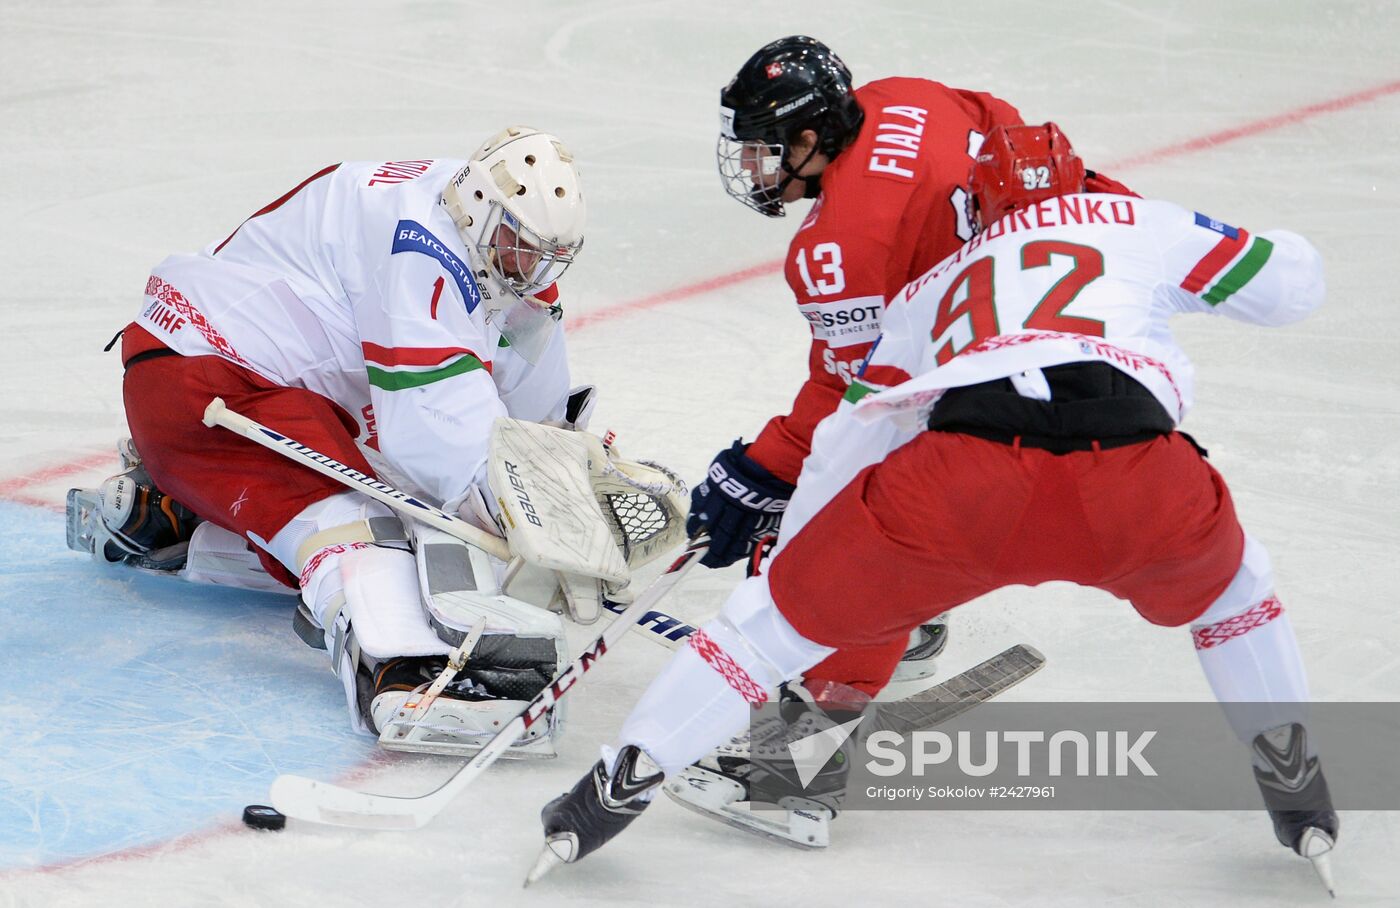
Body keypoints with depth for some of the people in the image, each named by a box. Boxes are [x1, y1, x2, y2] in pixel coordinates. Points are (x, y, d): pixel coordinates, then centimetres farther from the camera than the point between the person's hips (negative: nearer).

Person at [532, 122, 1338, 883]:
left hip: (960, 476, 1)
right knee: (1226, 580, 33)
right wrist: (1193, 262, 54)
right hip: (1135, 477, -1)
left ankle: (628, 775, 17)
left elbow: (843, 446, 35)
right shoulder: (1142, 224, 30)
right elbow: (1293, 281, 33)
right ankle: (1295, 783, 35)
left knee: (789, 607, 20)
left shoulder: (931, 288, 37)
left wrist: (788, 556, 48)